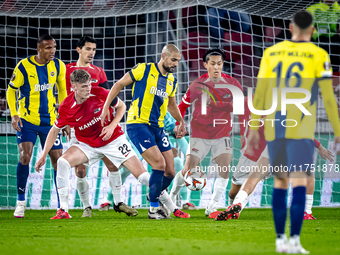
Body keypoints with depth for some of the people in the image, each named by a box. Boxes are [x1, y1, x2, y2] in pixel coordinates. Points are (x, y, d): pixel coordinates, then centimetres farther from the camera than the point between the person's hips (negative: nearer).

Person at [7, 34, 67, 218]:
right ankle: (20, 202, -2)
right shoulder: (24, 67, -11)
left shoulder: (58, 66, -1)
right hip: (27, 120, -3)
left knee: (58, 160, -1)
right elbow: (11, 91, 0)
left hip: (50, 121, 3)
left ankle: (62, 206, 8)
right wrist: (14, 115, -11)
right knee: (25, 156, -17)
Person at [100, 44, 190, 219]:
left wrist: (181, 122, 25)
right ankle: (154, 209, -8)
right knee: (159, 164, -19)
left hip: (157, 128, 7)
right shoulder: (144, 70, -7)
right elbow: (119, 85, 1)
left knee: (170, 172, 2)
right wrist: (106, 108, -4)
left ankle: (155, 195, 30)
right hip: (138, 124, -7)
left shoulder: (172, 81, 12)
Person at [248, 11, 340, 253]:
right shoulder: (318, 56, -2)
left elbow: (259, 93, 7)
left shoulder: (271, 53, 8)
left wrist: (254, 128, 13)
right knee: (299, 181, -8)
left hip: (274, 126, 4)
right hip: (301, 128, -4)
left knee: (281, 180, 16)